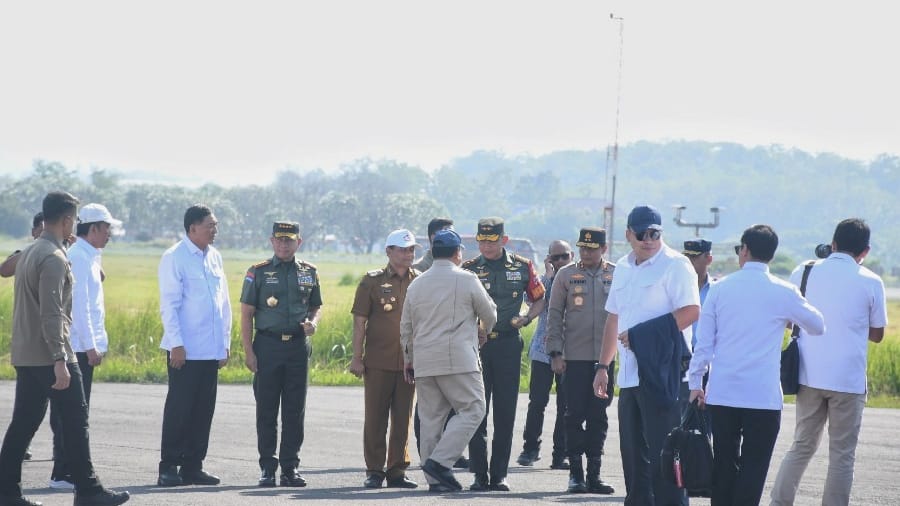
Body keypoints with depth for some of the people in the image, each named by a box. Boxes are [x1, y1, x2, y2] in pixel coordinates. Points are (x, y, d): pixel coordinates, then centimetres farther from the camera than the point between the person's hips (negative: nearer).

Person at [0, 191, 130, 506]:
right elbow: (51, 313, -22)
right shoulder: (54, 258, -15)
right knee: (75, 420, -2)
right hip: (49, 355, -9)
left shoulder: (29, 253, 15)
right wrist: (60, 361, -23)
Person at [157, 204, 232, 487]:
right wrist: (176, 344, -15)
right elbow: (169, 304, -10)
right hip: (185, 350, -6)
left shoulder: (215, 258, 12)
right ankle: (169, 468, 3)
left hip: (211, 350, 6)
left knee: (204, 410, 7)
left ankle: (193, 466, 14)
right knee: (179, 409, -3)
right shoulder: (175, 258, -7)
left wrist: (225, 342, 14)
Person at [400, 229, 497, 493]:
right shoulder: (466, 280, -2)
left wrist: (409, 360, 28)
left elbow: (406, 328, 18)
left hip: (423, 362, 6)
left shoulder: (416, 284, 13)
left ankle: (435, 478, 5)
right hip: (459, 360, -6)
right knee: (472, 410, -2)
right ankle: (440, 461, -16)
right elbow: (490, 317, 7)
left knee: (431, 418, 7)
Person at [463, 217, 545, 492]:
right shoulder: (469, 270, 3)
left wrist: (526, 318, -3)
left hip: (508, 345, 0)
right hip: (476, 344, 0)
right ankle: (479, 474, 5)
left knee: (505, 412, 2)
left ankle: (499, 474, 8)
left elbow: (540, 299, 16)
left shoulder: (522, 267, 5)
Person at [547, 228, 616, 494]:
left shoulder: (616, 275, 6)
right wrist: (555, 353, -3)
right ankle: (575, 474, 5)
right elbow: (555, 315, 4)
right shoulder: (566, 275, 4)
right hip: (575, 357, -1)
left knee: (598, 417, 5)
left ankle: (594, 474, 11)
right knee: (575, 416, -1)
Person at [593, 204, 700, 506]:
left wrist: (639, 333, -16)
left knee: (663, 452, -9)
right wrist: (602, 366, 20)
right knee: (632, 452, 12)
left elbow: (691, 312, -17)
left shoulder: (675, 265, -7)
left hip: (663, 373, -8)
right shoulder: (623, 268, 17)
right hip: (629, 373, 8)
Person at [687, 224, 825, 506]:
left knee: (724, 464, 12)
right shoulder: (784, 293, -3)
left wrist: (695, 382, 12)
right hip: (763, 396, -2)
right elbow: (818, 327, 12)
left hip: (721, 393, 3)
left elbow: (704, 342, 3)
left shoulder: (720, 289, 2)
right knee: (753, 469, -1)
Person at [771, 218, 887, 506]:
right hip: (848, 378, -3)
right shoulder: (871, 283, -4)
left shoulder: (804, 273, 3)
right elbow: (877, 334, 6)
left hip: (810, 375, 3)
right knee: (842, 455, 5)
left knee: (802, 446, 15)